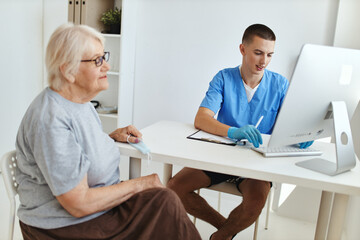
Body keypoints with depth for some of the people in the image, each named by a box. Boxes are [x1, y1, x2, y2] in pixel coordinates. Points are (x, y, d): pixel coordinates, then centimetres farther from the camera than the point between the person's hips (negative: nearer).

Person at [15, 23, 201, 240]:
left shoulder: (81, 101, 5)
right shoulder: (51, 121, -24)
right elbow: (79, 204, -24)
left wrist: (113, 136, 6)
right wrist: (139, 184, -16)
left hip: (96, 201, 8)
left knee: (165, 201, -11)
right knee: (165, 202, -18)